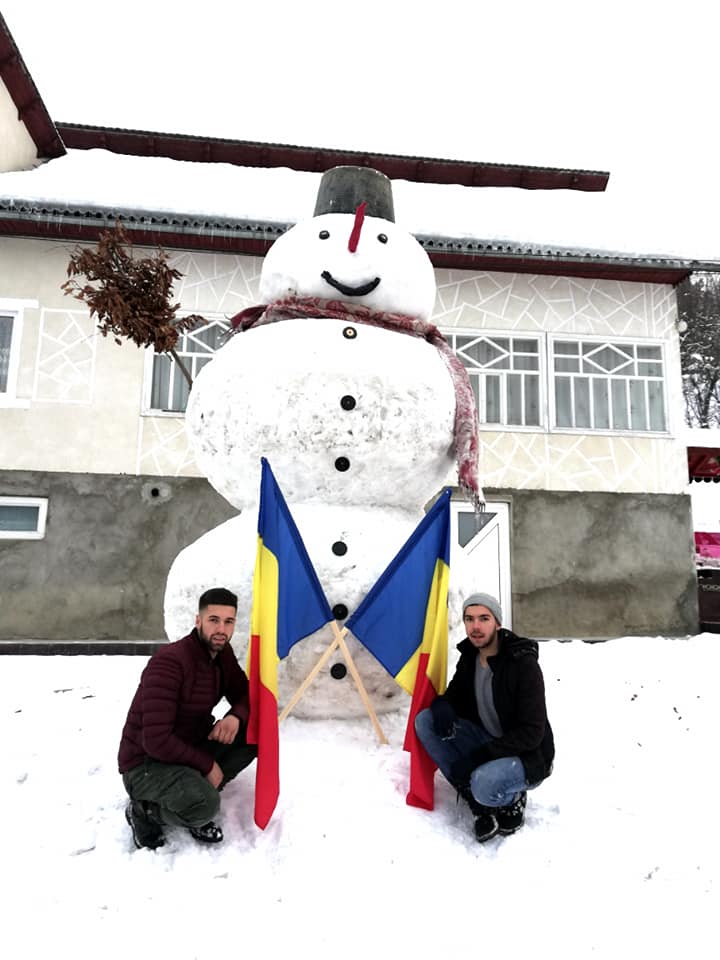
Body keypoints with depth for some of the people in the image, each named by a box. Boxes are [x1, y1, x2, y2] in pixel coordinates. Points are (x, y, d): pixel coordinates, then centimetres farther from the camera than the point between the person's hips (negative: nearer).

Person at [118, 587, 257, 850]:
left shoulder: (222, 653, -3)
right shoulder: (169, 661, -28)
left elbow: (246, 695, 7)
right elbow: (157, 741, -30)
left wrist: (235, 716, -18)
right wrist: (207, 763, -19)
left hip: (189, 752, 8)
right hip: (146, 764, -8)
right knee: (205, 805, -33)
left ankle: (197, 794, 1)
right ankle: (144, 810, -3)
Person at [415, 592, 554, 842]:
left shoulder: (524, 664, -24)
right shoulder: (469, 657, -3)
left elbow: (531, 733, -23)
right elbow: (454, 695, 11)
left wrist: (479, 756, -27)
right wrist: (442, 707, -16)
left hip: (527, 757, -7)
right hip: (487, 744, 7)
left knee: (486, 783, -39)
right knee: (425, 720, -12)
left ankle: (511, 801, 1)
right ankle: (481, 806, -8)